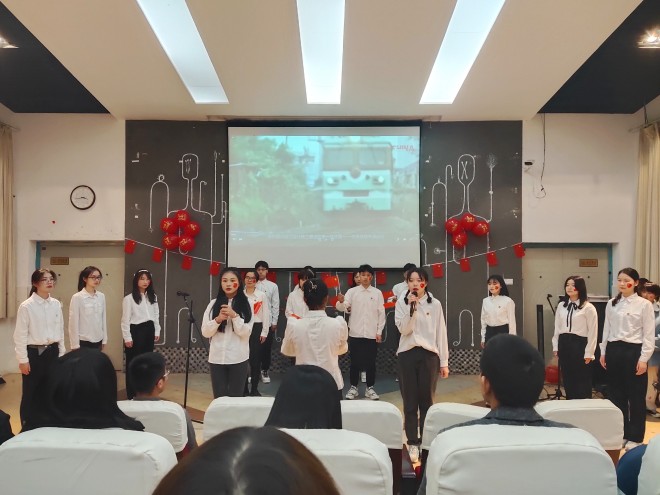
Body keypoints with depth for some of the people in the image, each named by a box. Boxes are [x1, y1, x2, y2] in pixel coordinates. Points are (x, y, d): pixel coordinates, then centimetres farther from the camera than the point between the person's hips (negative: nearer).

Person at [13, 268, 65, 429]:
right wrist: (23, 360, -10)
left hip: (52, 352, 5)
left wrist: (61, 353, 10)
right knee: (30, 393, 4)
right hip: (34, 353, -4)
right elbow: (20, 335, -9)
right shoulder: (26, 306, -10)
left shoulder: (56, 304, 4)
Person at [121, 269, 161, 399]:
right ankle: (132, 394, 9)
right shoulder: (129, 298, -8)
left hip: (148, 331, 6)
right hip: (136, 331, -6)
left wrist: (157, 331, 10)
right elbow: (125, 319, -9)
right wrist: (127, 338, -12)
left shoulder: (153, 297, 11)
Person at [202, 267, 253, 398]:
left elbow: (246, 332, -6)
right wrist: (218, 319, -14)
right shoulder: (214, 304, 5)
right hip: (217, 357, 2)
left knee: (236, 397, 5)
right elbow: (205, 332, 2)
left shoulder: (245, 304, 0)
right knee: (219, 398, 5)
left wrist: (234, 316, -19)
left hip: (238, 358, -1)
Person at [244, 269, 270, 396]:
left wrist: (264, 332, -4)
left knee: (255, 359, 1)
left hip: (256, 328, -1)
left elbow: (266, 314, 1)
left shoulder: (262, 295, 1)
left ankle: (254, 389, 10)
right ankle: (243, 388, 14)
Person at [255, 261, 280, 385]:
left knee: (267, 348, 7)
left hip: (267, 322, 1)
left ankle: (265, 371, 19)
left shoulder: (273, 286, 3)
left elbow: (275, 305, 3)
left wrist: (274, 322, 0)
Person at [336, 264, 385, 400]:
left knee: (371, 362, 7)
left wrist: (379, 331, 0)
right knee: (355, 362, 7)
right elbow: (343, 307, -13)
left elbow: (381, 313, 3)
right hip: (355, 333, -1)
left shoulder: (377, 293, 2)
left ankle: (370, 388, 17)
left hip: (372, 333, 1)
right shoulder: (352, 291, -1)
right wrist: (340, 302, -36)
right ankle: (353, 387, 17)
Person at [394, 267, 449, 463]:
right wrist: (412, 308, -19)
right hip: (407, 354, 0)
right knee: (410, 401, 4)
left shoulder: (435, 304, 2)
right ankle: (413, 443, 13)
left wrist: (444, 362, 4)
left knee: (427, 400, 4)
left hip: (429, 354, 0)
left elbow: (441, 333, 5)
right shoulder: (402, 303, 2)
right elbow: (403, 329, -9)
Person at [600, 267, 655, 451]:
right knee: (616, 394, 10)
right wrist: (603, 352, 10)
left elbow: (649, 334, -7)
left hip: (633, 351, -4)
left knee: (636, 396, 4)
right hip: (614, 350, 4)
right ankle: (621, 433, 22)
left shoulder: (644, 305, -5)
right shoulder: (611, 304, 8)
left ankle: (635, 437, 15)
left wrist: (644, 358, -12)